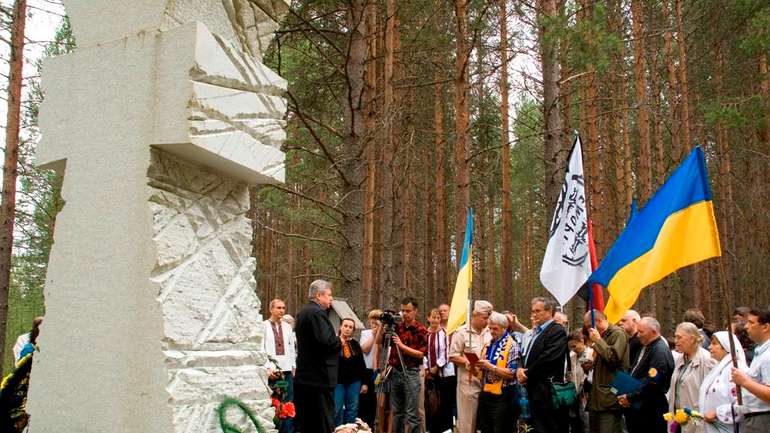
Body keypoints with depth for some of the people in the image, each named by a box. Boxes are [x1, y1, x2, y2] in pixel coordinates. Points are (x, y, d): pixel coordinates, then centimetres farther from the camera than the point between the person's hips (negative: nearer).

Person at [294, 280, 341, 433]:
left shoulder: (303, 312, 16)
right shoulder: (317, 312, -15)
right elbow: (326, 341, -25)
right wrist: (340, 341, -6)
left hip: (303, 376, 10)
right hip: (319, 378, -10)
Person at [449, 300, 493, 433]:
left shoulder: (489, 332, 10)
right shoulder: (461, 332, -7)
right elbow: (453, 356, -8)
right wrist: (468, 362, -20)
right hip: (469, 384, -5)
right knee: (467, 421, 1)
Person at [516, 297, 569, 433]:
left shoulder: (557, 331, -9)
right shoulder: (534, 333, 19)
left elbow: (548, 358, -18)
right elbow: (526, 356, 20)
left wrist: (527, 374, -11)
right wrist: (520, 369, -2)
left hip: (547, 390, -8)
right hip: (533, 390, 8)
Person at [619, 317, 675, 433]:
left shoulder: (660, 351, -16)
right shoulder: (646, 347, 15)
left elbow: (652, 382, -24)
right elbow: (634, 374, 22)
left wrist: (630, 397, -17)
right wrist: (625, 395, 6)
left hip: (649, 412, -9)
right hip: (636, 408, 9)